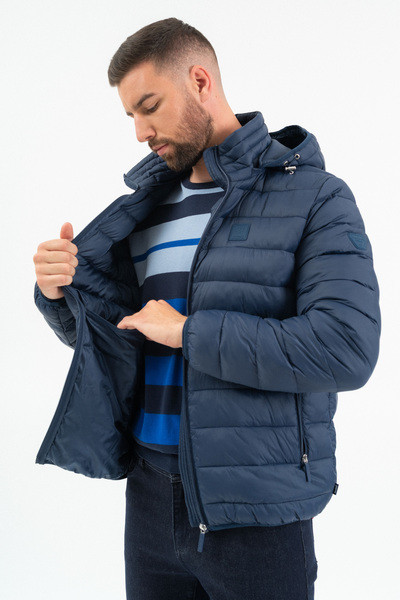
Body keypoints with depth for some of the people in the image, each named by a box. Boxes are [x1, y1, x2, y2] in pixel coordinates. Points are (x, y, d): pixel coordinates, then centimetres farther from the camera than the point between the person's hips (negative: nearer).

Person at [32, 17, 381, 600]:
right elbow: (104, 335, 15)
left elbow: (347, 349, -21)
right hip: (151, 495, 5)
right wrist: (58, 292, -8)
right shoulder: (147, 207, 9)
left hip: (257, 508, -5)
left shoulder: (315, 197, -9)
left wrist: (187, 331, -17)